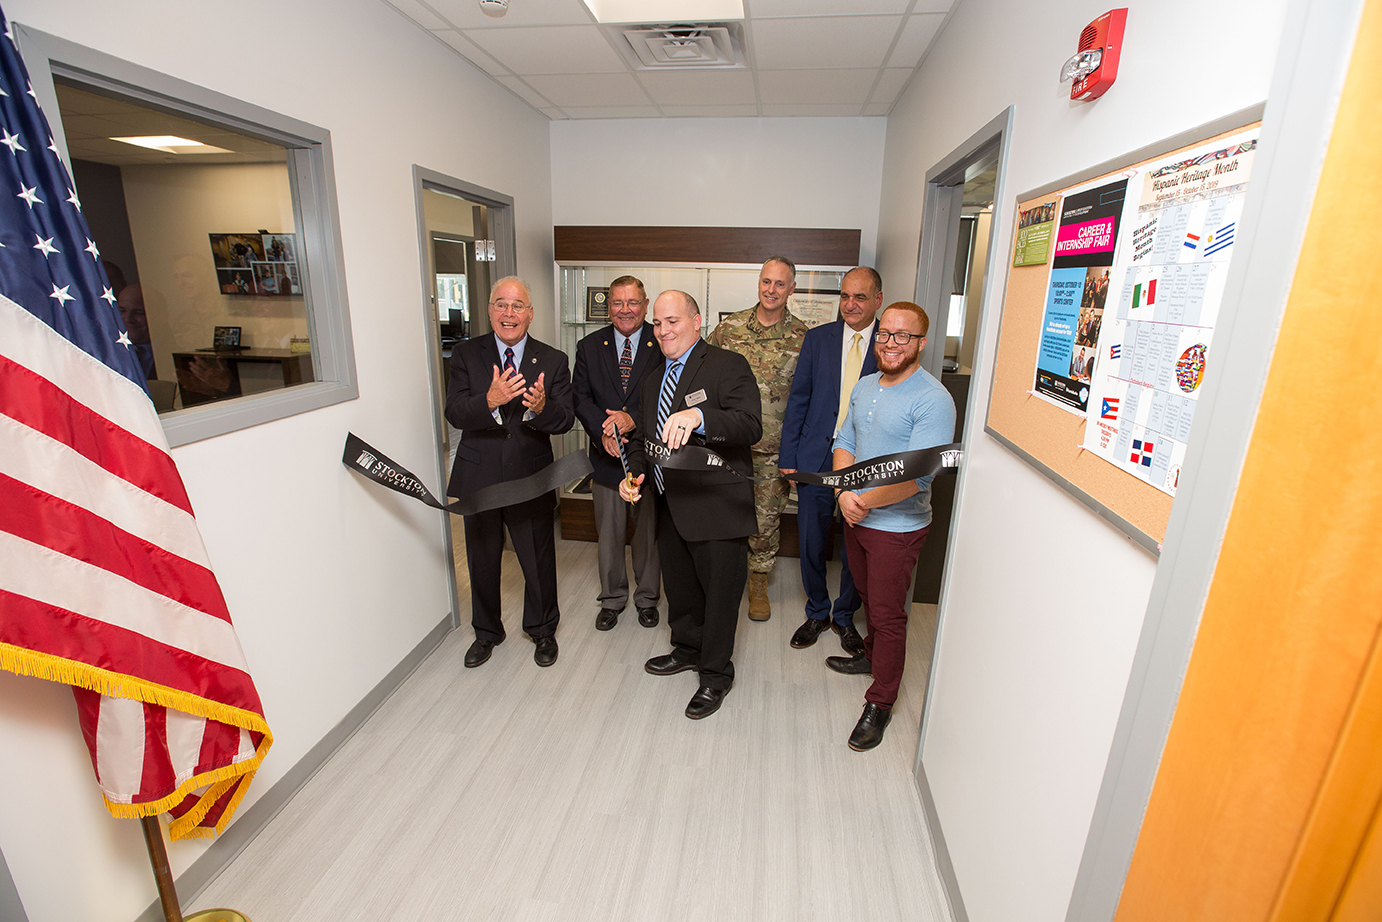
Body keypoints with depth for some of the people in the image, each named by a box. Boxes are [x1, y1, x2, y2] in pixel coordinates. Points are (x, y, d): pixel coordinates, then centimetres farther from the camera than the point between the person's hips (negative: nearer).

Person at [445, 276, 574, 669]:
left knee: (538, 563, 11)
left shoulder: (553, 361, -2)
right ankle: (486, 632, 43)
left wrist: (541, 407, -33)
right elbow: (454, 415, -12)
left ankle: (542, 630, 38)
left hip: (530, 479, -1)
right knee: (482, 562, 18)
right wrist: (490, 400, -32)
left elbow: (565, 420, -11)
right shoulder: (466, 355, -2)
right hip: (478, 478, 1)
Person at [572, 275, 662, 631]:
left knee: (649, 532, 13)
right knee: (608, 535, 14)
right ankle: (612, 599, 34)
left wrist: (633, 419, -26)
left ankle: (647, 598, 34)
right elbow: (580, 398, -2)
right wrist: (604, 432, -19)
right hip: (606, 456, 2)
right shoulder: (589, 347, 5)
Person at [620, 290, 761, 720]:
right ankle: (688, 649, 48)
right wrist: (634, 473, 0)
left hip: (716, 508, -7)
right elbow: (641, 437, 20)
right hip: (669, 506, 8)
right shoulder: (654, 379, 15)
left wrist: (697, 417, -43)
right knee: (679, 588, 24)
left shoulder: (728, 366, -11)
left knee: (719, 595, 7)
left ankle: (716, 675, 29)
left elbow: (750, 425, -26)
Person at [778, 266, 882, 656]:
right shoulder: (818, 338, 4)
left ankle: (845, 617, 35)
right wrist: (788, 456, 0)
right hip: (815, 459, 2)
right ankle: (817, 613, 34)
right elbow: (798, 400, 5)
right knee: (811, 544, 10)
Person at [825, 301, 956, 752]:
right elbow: (844, 443, 7)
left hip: (897, 527, -6)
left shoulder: (933, 400, -19)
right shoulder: (865, 386, 6)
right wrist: (845, 492, -10)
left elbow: (917, 477, -24)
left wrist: (865, 502, -18)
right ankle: (871, 655, 49)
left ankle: (879, 704, 21)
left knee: (888, 614, 5)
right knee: (871, 599, 25)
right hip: (856, 517, 7)